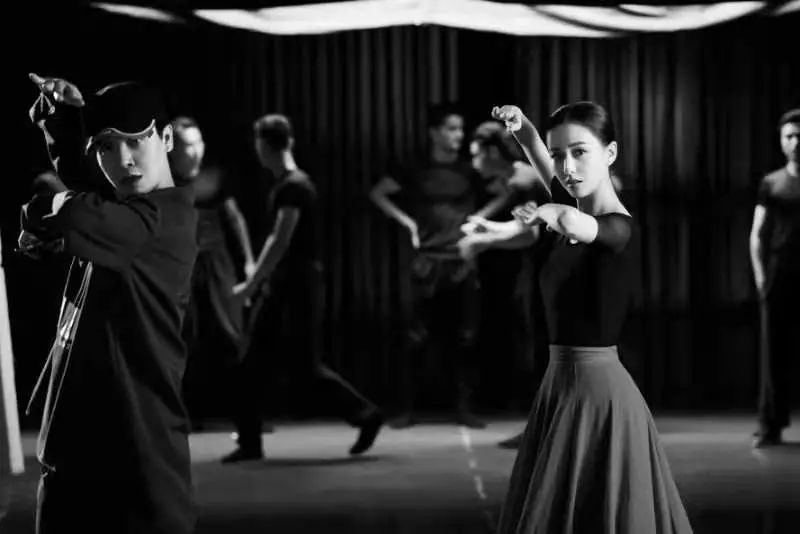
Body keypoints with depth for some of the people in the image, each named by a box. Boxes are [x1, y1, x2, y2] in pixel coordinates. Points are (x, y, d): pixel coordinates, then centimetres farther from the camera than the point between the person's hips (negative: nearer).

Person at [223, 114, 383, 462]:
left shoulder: (295, 186, -18)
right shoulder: (283, 184, 12)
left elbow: (281, 242, -21)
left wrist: (251, 284, -19)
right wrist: (258, 281, 20)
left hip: (299, 284, -10)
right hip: (279, 283, 10)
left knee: (303, 366, -5)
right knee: (251, 362, 5)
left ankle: (366, 415, 7)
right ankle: (249, 442, 9)